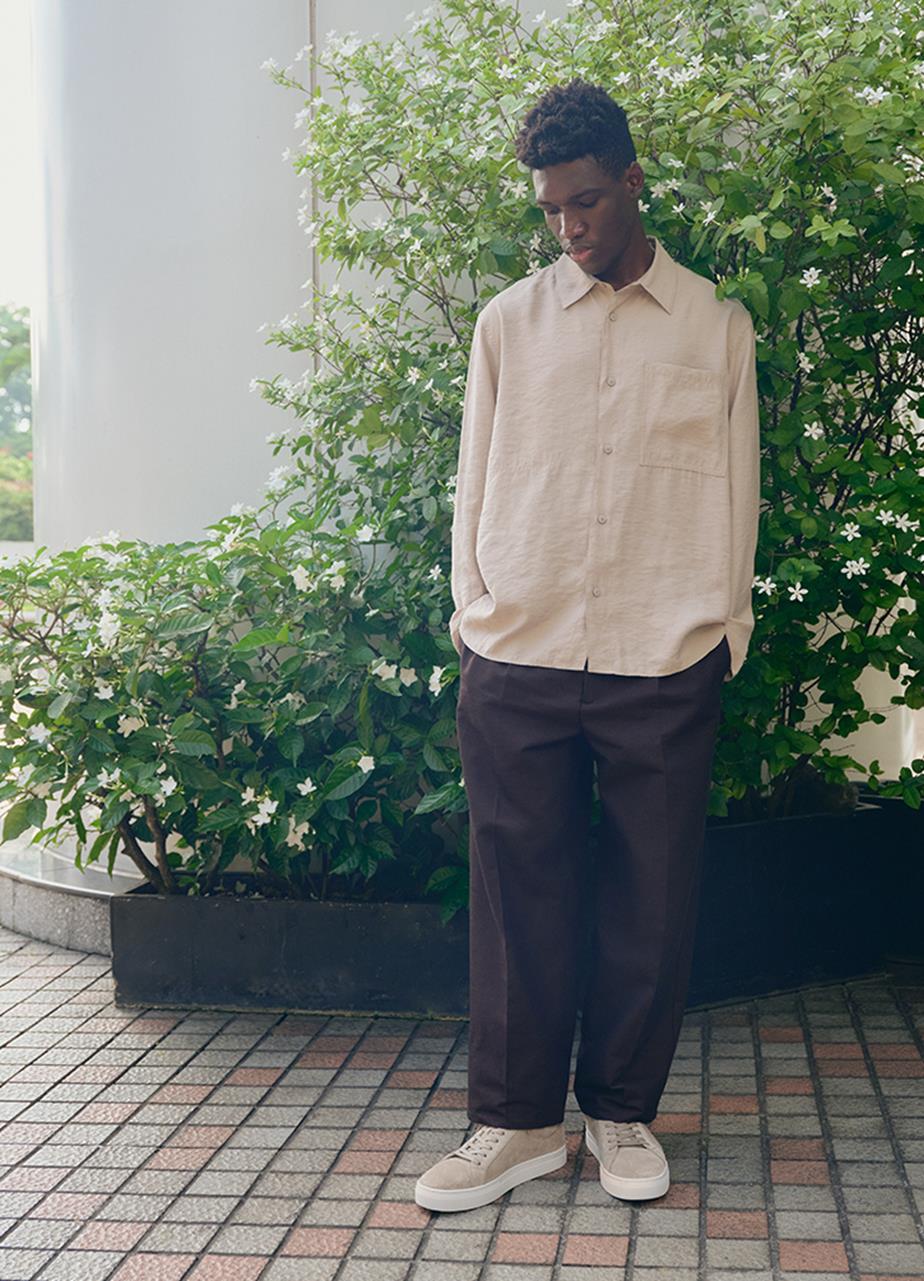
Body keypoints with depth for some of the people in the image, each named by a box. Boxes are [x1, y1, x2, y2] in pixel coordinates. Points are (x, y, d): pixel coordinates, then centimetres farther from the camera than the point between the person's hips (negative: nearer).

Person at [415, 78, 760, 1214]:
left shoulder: (717, 327, 9)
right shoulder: (507, 323, 10)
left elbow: (737, 491, 11)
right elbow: (475, 482, 12)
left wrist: (721, 629, 5)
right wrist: (475, 616, 6)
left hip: (666, 664, 0)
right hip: (515, 660, 1)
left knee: (651, 898, 6)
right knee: (518, 894, 4)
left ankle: (623, 1111, 23)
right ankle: (517, 1121, 17)